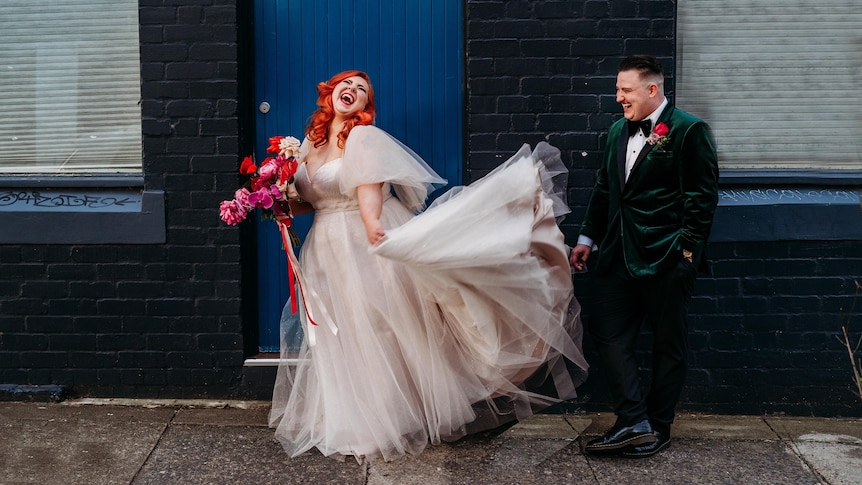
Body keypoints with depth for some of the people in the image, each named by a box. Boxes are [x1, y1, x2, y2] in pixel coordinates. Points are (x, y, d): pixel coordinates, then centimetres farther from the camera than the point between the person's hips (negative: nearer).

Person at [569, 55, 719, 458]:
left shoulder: (688, 130, -7)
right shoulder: (618, 131, 14)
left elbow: (702, 197, -10)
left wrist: (687, 249, -14)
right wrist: (587, 238, 16)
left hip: (666, 259, -7)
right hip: (618, 255, 7)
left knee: (668, 344, 5)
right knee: (607, 333, 1)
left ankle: (658, 429, 16)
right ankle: (634, 422, 5)